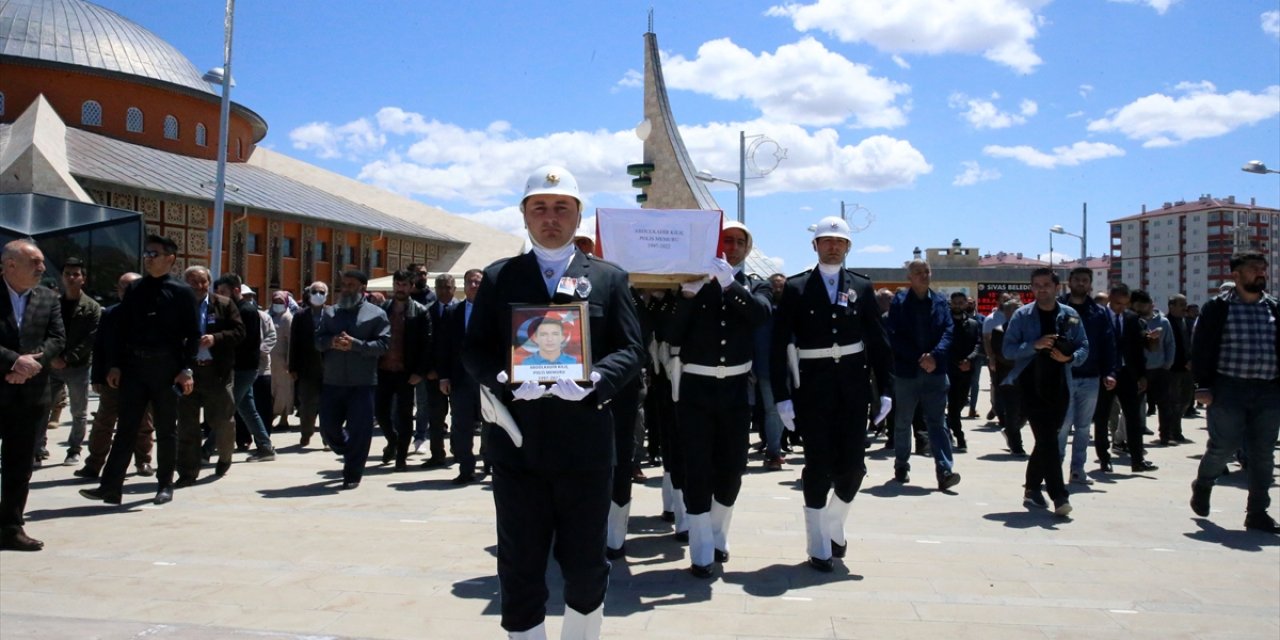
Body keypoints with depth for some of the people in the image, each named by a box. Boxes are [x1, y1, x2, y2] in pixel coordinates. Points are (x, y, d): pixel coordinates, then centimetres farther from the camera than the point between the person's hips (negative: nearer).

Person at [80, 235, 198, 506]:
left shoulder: (181, 291, -1)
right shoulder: (135, 290, 11)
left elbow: (193, 334, -4)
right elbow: (122, 329, 12)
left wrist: (186, 369, -12)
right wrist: (116, 365, 5)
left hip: (166, 367, -3)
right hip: (134, 365, 4)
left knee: (166, 430, 6)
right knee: (126, 428, 4)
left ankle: (165, 485, 17)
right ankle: (110, 486, 5)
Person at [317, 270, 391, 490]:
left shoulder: (376, 314, 1)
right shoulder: (330, 312, 15)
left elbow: (383, 344, -9)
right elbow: (317, 340, 10)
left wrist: (354, 344, -19)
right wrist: (331, 342, -12)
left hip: (362, 383, -4)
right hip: (332, 381, 4)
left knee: (359, 430, -2)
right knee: (328, 426, 8)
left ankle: (352, 474, 12)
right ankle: (350, 455, 35)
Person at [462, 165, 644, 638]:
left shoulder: (609, 279, 8)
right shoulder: (498, 277, 9)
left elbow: (630, 350, 2)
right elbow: (474, 350, 5)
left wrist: (594, 379, -19)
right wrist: (505, 379, -17)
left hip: (586, 444, 0)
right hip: (517, 443, 1)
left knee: (585, 566, 11)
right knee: (519, 569, 9)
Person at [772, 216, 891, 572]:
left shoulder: (862, 287, 7)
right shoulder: (796, 288, 0)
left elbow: (878, 341, 7)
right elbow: (779, 345, -4)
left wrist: (884, 389, 0)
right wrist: (782, 396, -9)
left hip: (853, 383, 2)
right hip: (813, 384, -2)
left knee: (853, 465, 2)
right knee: (819, 466, 1)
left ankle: (834, 526, 30)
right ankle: (818, 547, 15)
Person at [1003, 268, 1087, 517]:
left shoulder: (1070, 315, 7)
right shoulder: (1022, 315, 0)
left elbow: (1084, 348, 8)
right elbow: (1008, 349, -5)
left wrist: (1070, 357, -14)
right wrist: (1035, 345, -20)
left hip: (1059, 386, 4)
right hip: (1031, 386, -4)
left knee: (1046, 440, 12)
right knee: (1048, 439, -12)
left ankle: (1032, 488, 28)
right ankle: (1059, 496, -12)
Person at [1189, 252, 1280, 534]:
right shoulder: (1217, 308, -1)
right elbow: (1201, 348, -4)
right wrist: (1203, 386, -10)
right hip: (1229, 389, -4)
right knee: (1223, 446, -2)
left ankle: (1257, 512, 14)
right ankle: (1202, 484, 27)